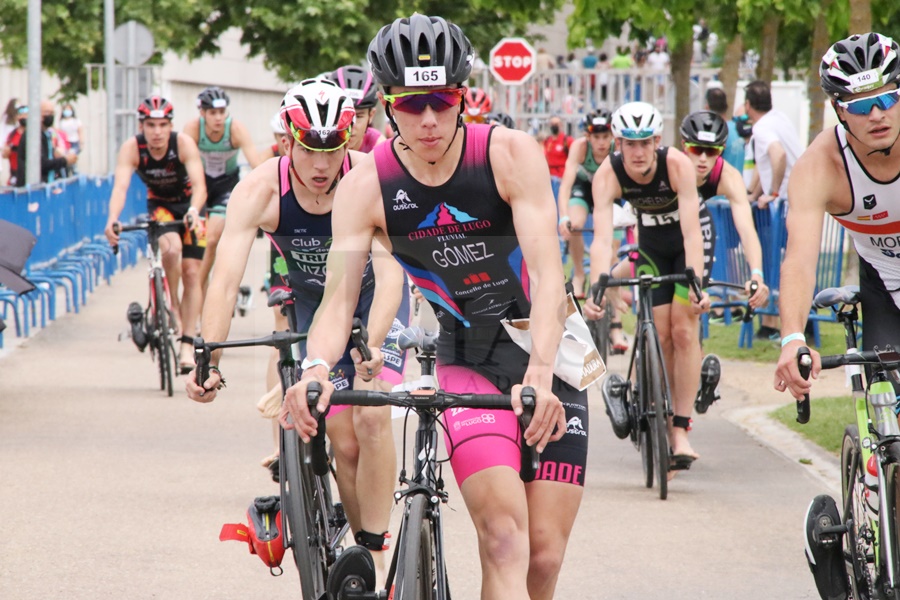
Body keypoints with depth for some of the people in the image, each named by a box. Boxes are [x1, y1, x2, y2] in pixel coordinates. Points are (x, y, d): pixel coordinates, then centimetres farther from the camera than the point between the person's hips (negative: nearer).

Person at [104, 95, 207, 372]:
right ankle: (173, 306, -5)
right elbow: (120, 186, -37)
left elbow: (199, 185, -38)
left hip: (189, 205, 0)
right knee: (171, 248, -30)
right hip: (159, 205, 0)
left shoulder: (183, 143, -28)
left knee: (191, 273, -7)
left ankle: (187, 344, 0)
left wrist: (194, 212, -58)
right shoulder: (132, 148, -25)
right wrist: (112, 219, -55)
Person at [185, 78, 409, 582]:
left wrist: (372, 345, -57)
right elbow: (226, 279, -34)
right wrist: (208, 361, -47)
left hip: (375, 299, -2)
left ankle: (376, 550, -13)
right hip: (314, 305, 2)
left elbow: (389, 272, -41)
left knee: (372, 417, -22)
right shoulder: (260, 190, -27)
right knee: (344, 441, -3)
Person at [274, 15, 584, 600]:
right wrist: (316, 368, -38)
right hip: (465, 358, 0)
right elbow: (339, 301, -16)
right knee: (505, 540, -21)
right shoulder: (366, 187, -11)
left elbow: (548, 273, -26)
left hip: (546, 353, 0)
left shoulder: (511, 154, -16)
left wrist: (540, 375, -42)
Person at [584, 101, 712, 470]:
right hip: (651, 241, 3)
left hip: (693, 236, -2)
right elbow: (602, 238, -38)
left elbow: (691, 231, -40)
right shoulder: (608, 175, -29)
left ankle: (681, 430, -12)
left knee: (683, 328, -13)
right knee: (660, 333, -4)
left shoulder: (678, 166, -35)